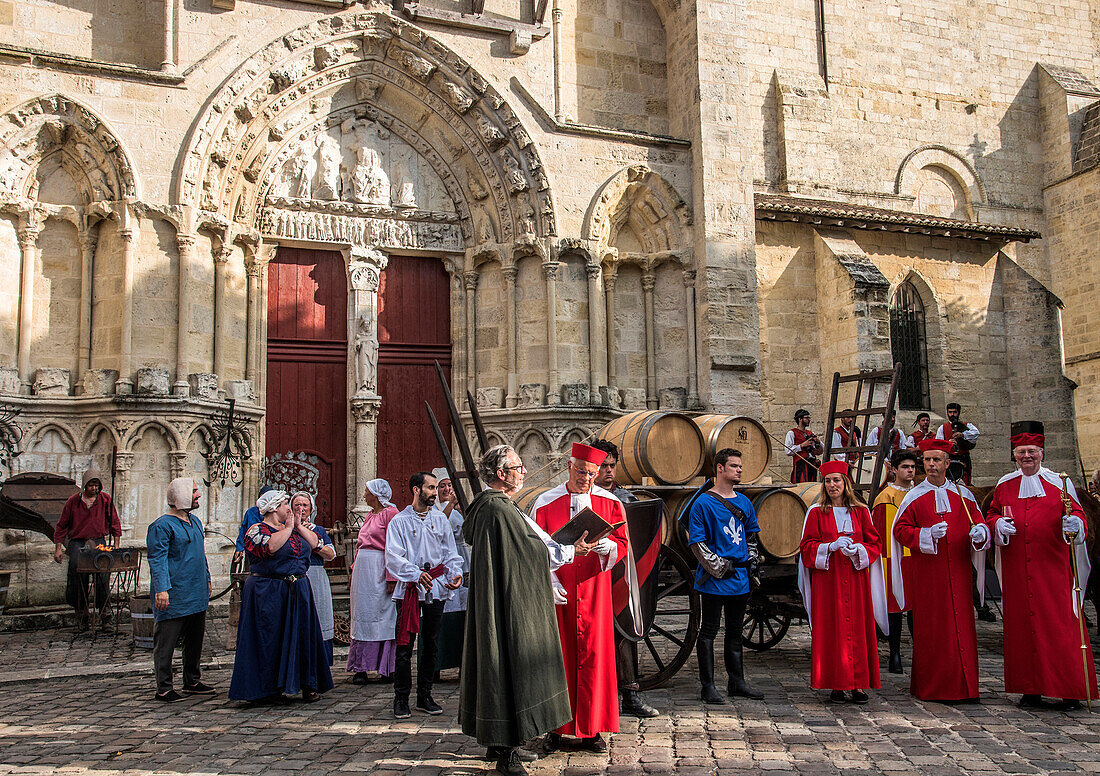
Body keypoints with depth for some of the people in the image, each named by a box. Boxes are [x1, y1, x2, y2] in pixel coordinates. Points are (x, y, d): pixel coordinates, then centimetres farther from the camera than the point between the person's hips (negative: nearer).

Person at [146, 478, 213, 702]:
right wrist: (162, 589, -23)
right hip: (174, 596, -8)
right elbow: (157, 560, -16)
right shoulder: (162, 526, -11)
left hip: (197, 595, 9)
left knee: (195, 639, 14)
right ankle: (163, 688, 6)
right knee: (166, 642, -1)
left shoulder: (195, 522, 15)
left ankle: (192, 681, 25)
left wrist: (206, 580, 23)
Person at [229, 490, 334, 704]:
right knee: (270, 640, -2)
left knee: (302, 636, 6)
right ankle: (270, 689, 6)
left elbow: (314, 543, 11)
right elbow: (270, 547, -25)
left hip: (298, 592, 7)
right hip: (269, 595, -7)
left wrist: (298, 525, 2)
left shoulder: (293, 529, 16)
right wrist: (288, 528, -14)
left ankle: (308, 686, 12)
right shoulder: (257, 530, -6)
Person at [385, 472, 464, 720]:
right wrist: (416, 574, -23)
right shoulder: (400, 521, 1)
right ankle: (401, 699, 5)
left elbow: (450, 553, 13)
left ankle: (425, 696, 19)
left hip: (436, 590, 4)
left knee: (431, 645, 8)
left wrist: (455, 573, -7)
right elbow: (393, 557, -9)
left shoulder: (440, 519, 13)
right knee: (405, 646, -5)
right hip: (409, 589, -4)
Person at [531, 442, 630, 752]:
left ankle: (591, 729, 9)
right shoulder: (546, 503, 2)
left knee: (593, 654, 0)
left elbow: (622, 544, 4)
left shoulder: (610, 503, 6)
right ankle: (557, 726, 11)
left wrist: (607, 546, -18)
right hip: (557, 588, -1)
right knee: (558, 654, 1)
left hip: (594, 588, 1)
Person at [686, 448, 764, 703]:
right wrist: (718, 566, -14)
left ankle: (737, 682, 24)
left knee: (735, 631, 15)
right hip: (714, 580, -6)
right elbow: (696, 542, -10)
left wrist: (752, 558, 12)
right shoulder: (703, 503, -8)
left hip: (741, 578, 7)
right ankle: (707, 686, 7)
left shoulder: (744, 502, 13)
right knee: (709, 631, 0)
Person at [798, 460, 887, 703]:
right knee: (831, 631, -3)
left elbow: (874, 543, 8)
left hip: (855, 578, 2)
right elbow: (807, 547, 1)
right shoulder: (816, 512, 5)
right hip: (827, 579, -2)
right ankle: (836, 685, 2)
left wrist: (857, 549, -11)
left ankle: (857, 684, 5)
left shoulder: (860, 511, 10)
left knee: (858, 628, -1)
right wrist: (831, 547, -15)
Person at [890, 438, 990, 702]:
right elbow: (900, 529, 1)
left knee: (961, 626, 2)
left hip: (957, 570, 2)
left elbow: (978, 523, 11)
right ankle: (930, 686, 7)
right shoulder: (915, 497, 4)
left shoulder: (963, 495, 11)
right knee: (930, 628, -1)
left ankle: (962, 685, 11)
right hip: (926, 571, -2)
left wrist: (979, 533, -12)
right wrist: (927, 535, -15)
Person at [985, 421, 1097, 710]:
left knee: (1059, 624, -5)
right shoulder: (1004, 485, 12)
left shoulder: (1059, 483, 4)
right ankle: (1031, 688, 11)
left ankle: (1070, 690, 2)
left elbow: (1076, 513, -1)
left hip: (1053, 566, -3)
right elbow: (992, 514, 18)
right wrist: (997, 523, -4)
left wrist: (1074, 523, -24)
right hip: (1016, 570, 3)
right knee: (1021, 624, 3)